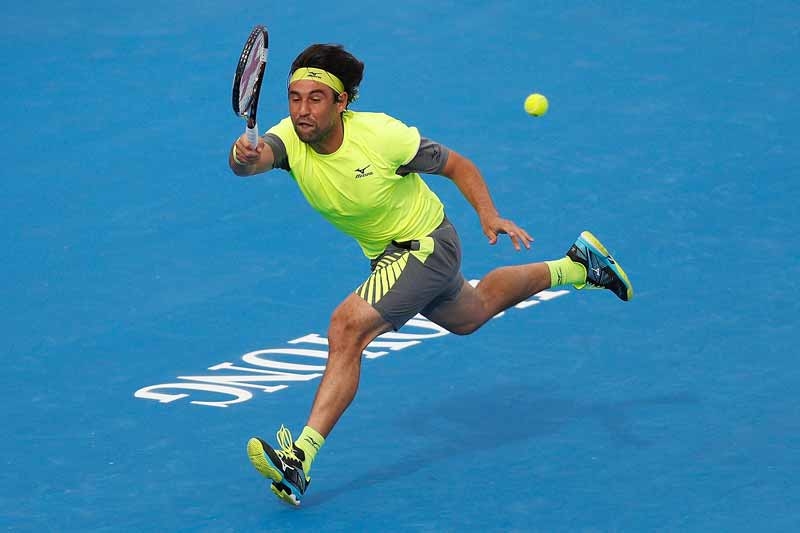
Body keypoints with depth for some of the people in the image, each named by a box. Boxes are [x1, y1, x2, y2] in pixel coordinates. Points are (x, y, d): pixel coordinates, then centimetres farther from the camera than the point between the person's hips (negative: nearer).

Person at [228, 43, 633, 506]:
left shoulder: (380, 134, -27)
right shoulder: (290, 138, -19)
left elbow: (457, 165, -12)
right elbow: (255, 159, -43)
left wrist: (489, 216, -27)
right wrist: (244, 158, -67)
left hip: (426, 243, -7)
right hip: (386, 254, 7)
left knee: (347, 328, -26)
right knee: (469, 315, 32)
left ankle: (300, 459, -28)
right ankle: (576, 267, 52)